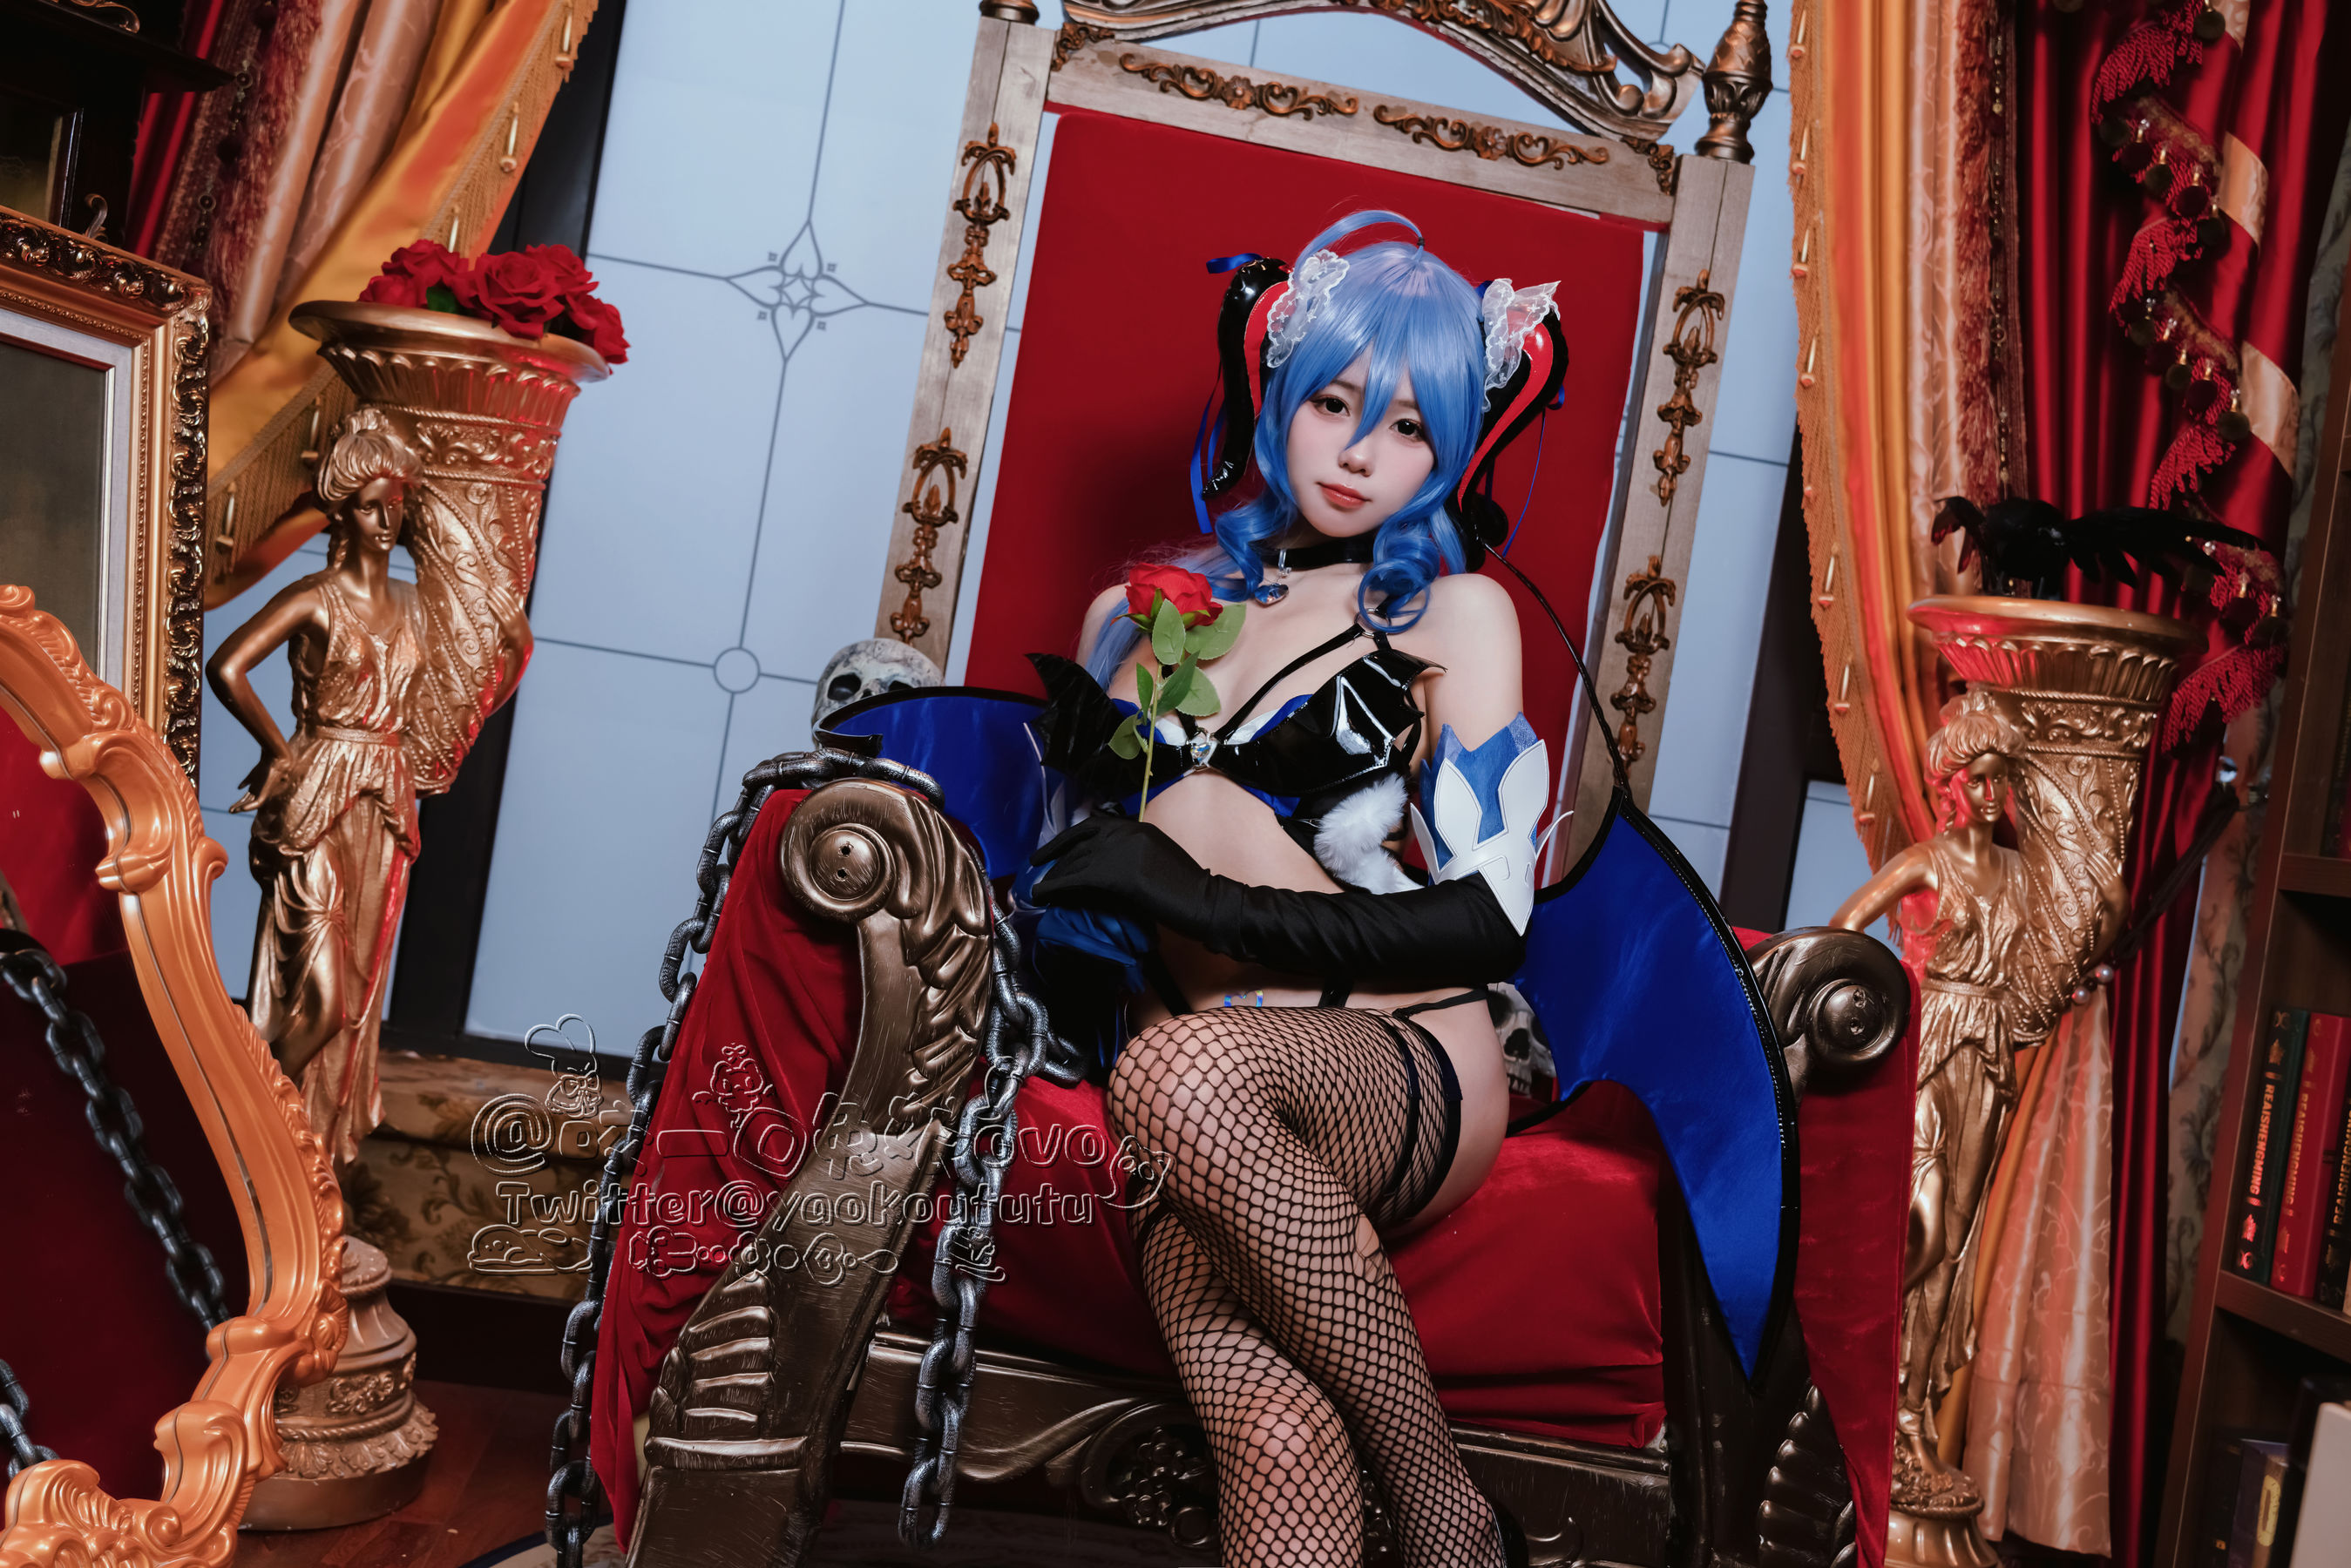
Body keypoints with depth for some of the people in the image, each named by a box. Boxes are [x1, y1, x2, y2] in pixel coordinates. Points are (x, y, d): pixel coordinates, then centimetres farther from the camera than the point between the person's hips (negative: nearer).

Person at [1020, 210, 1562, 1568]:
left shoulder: (1453, 614, 10)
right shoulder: (1144, 610, 20)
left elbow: (1488, 917, -1)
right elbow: (1087, 839, 30)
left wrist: (1212, 904, -9)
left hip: (1401, 1067, -2)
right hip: (1231, 1106, 2)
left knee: (1192, 1070, -39)